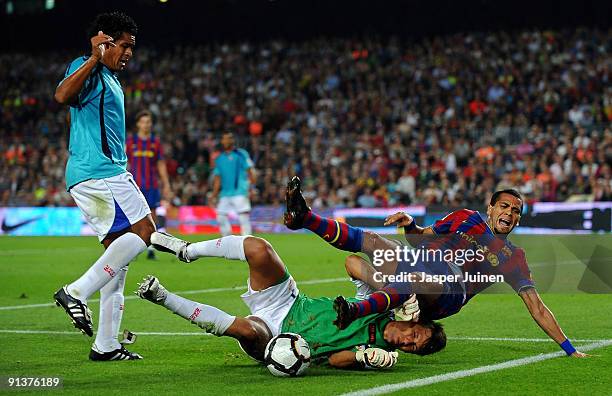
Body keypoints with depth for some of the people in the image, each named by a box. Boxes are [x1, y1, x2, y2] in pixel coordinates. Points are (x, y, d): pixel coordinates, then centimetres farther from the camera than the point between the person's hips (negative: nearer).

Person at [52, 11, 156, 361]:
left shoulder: (110, 79, 24)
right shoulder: (87, 70, -6)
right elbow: (63, 95, -30)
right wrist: (94, 58, -32)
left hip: (106, 172, 10)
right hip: (98, 172, -10)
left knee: (119, 255, 6)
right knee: (144, 230, -14)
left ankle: (106, 345, 5)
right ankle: (76, 292, -17)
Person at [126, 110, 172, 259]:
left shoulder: (155, 142, 8)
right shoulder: (130, 141, 4)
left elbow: (161, 165, 10)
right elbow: (124, 164, 6)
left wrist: (166, 185, 4)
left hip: (151, 186, 1)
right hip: (134, 185, -1)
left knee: (152, 215, -2)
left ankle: (151, 249, 2)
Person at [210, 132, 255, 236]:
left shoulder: (241, 154, 0)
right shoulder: (219, 159, 15)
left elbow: (250, 171, -5)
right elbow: (217, 178, 18)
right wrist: (214, 196, 12)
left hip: (240, 192, -6)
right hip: (225, 194, 6)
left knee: (244, 217, -11)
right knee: (221, 217, 2)